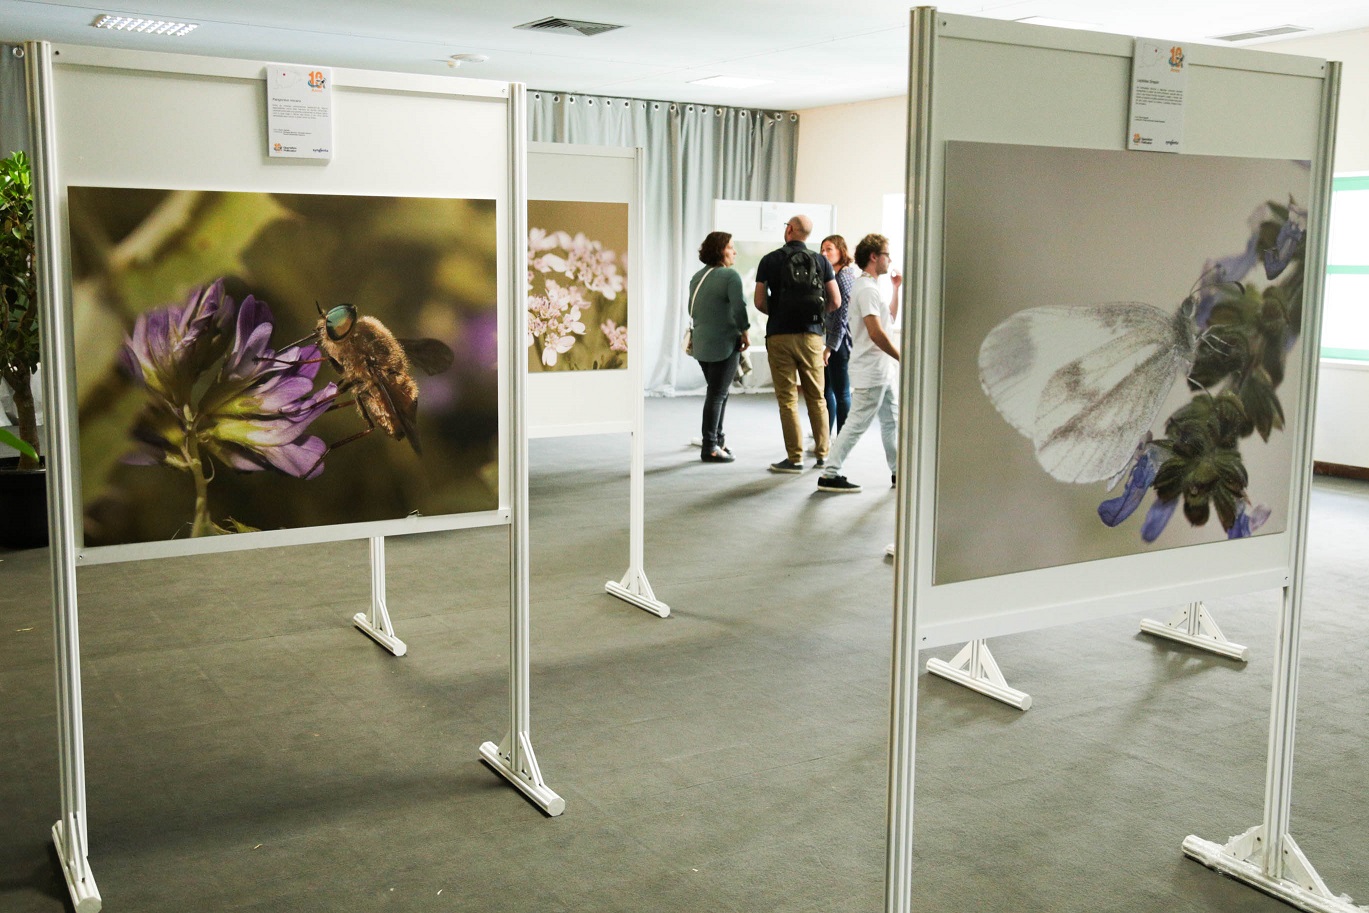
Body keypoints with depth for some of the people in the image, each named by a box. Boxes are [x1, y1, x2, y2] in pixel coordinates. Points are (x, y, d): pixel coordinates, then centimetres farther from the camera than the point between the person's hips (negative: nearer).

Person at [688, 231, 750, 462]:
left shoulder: (697, 276, 12)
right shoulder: (730, 275, -13)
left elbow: (691, 308, 18)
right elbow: (738, 307, -20)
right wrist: (744, 333, -8)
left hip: (701, 345, 8)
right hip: (724, 344, -8)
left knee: (717, 392, 19)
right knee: (717, 394, -3)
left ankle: (717, 439, 24)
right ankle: (710, 447, 0)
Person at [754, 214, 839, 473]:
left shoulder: (770, 260, -1)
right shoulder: (821, 261, 4)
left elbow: (760, 302, -3)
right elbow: (836, 302, 2)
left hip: (779, 335, -2)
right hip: (811, 335, 2)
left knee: (787, 398, 0)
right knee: (816, 397, 13)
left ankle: (795, 458, -1)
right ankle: (822, 453, 18)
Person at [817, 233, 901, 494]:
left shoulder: (870, 287, 17)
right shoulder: (867, 289, -16)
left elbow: (890, 318, 29)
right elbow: (877, 333, -24)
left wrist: (896, 288, 22)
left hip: (883, 371, 11)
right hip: (870, 371, -11)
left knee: (891, 421, 17)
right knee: (857, 423, -8)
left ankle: (898, 471, 26)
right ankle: (830, 475, -6)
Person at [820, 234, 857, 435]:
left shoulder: (844, 275, -13)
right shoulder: (834, 275, 15)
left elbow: (843, 315, -18)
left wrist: (830, 347, -18)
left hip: (841, 341, -10)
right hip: (834, 339, 10)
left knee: (841, 393, -3)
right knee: (827, 389, 15)